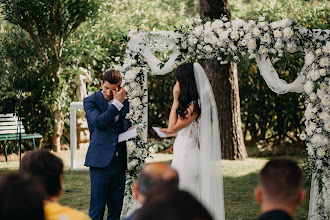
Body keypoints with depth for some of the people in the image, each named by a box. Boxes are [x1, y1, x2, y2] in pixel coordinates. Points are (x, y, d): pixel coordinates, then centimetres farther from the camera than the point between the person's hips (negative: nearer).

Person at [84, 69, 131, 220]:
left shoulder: (124, 102, 14)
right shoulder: (91, 101, 1)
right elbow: (98, 122, -16)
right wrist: (117, 103, -13)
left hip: (119, 161, 5)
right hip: (101, 160, -4)